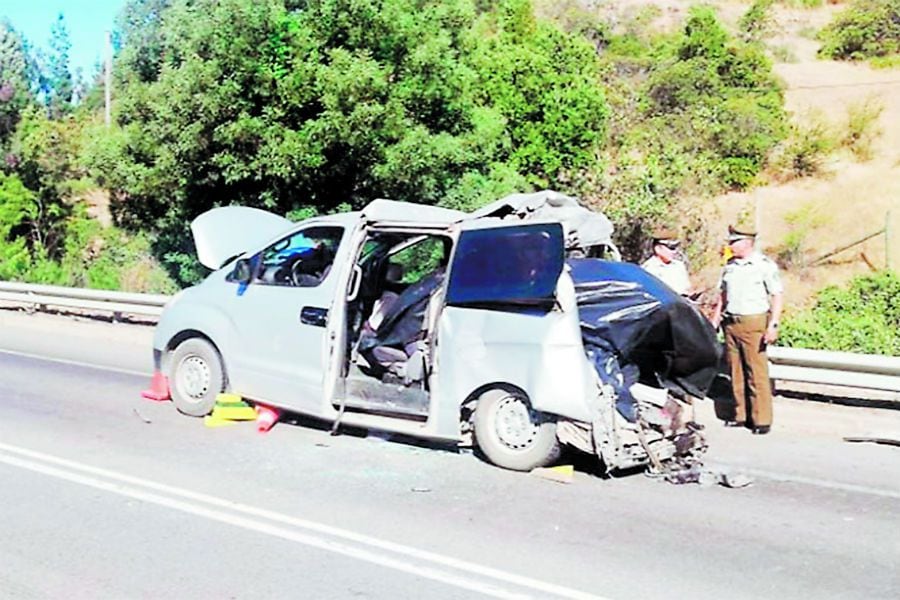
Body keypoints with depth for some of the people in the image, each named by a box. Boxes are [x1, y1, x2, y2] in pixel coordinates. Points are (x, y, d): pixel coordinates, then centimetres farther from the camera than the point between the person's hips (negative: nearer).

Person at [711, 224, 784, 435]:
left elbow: (777, 296, -7)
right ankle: (740, 415, 17)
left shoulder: (765, 265, -5)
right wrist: (714, 321, 17)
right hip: (731, 323, 6)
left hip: (753, 323, -6)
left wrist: (773, 325, -15)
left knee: (757, 373, -5)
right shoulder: (730, 265, 13)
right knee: (736, 372, 9)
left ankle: (762, 419, -1)